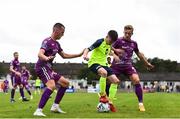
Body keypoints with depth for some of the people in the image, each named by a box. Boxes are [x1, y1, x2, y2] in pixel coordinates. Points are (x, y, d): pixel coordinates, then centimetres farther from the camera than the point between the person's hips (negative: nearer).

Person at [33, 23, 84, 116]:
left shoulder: (56, 44, 16)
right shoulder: (47, 41, -13)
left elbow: (64, 55, 28)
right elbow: (40, 54, -27)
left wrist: (80, 54, 27)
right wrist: (46, 58, -50)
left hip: (48, 68, 10)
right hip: (42, 67, -10)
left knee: (65, 83, 14)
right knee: (52, 85, -32)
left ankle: (55, 106, 15)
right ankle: (38, 110, -36)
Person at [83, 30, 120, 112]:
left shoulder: (110, 44, 9)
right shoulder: (100, 42, -14)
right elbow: (88, 49, -23)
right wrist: (85, 55, -43)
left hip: (103, 64, 8)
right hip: (94, 62, -8)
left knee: (116, 81, -4)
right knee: (104, 72, -40)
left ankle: (110, 102, 4)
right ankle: (102, 95, -25)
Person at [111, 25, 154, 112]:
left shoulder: (134, 43, 7)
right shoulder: (119, 41, -7)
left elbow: (138, 53, 22)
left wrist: (147, 63, 26)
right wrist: (116, 50, -27)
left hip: (128, 65, 3)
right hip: (117, 65, -2)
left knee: (137, 81, -16)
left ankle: (141, 103, -11)